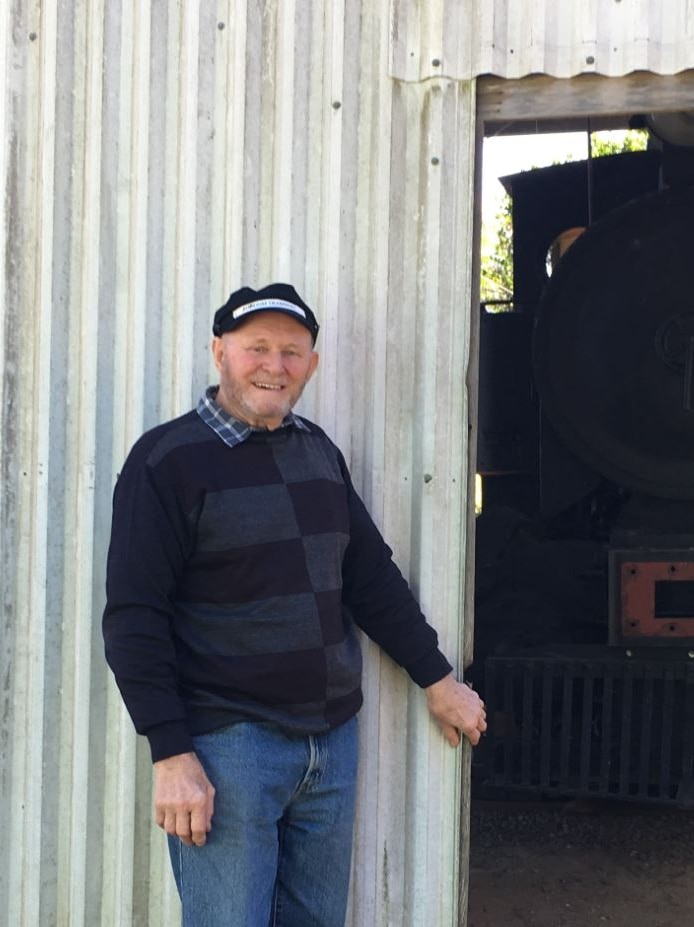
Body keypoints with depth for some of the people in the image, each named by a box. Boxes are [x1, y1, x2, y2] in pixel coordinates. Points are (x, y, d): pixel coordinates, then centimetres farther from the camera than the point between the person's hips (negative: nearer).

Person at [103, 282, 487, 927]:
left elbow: (371, 575, 18)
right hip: (226, 745, -6)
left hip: (332, 739, 6)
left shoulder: (317, 451, 11)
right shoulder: (167, 459, -8)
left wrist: (437, 680, 18)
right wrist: (171, 755, -16)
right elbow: (134, 620, -11)